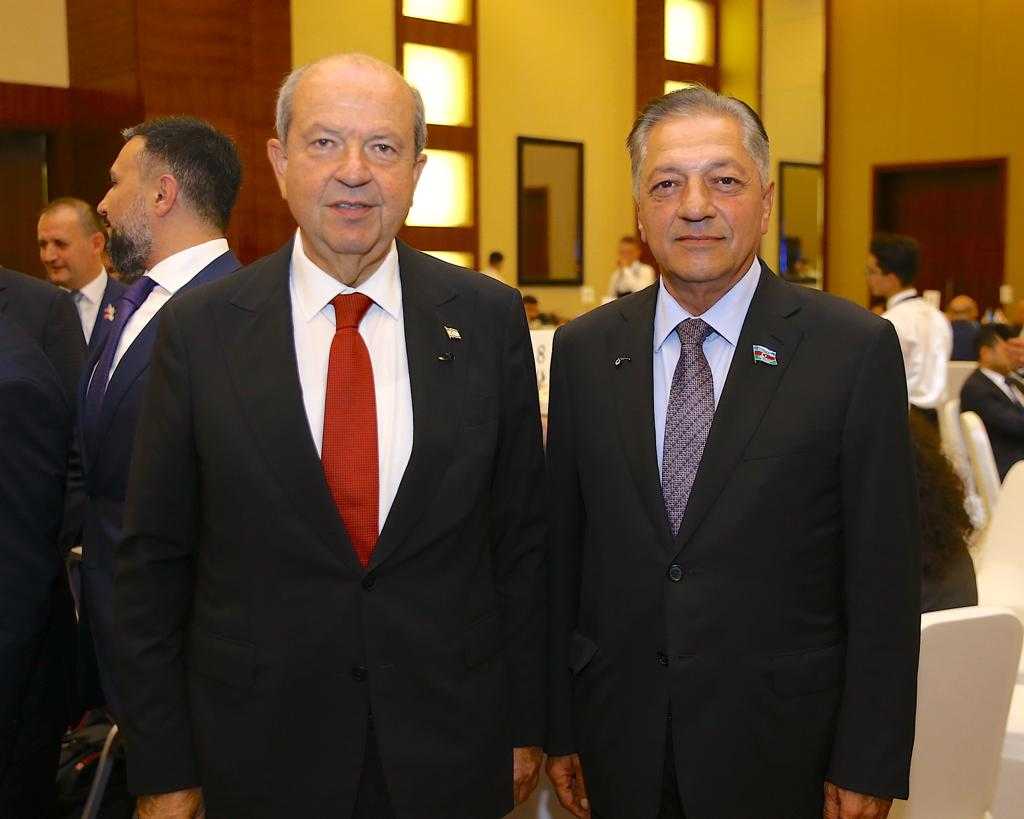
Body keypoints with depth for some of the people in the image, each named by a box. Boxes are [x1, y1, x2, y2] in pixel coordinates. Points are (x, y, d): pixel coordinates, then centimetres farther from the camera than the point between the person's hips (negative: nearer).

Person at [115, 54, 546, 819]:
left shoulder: (490, 318, -5)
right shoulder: (199, 330, -6)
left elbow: (522, 534, 0)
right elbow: (154, 560, -2)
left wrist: (525, 724, 3)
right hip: (262, 753, 0)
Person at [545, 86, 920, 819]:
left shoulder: (857, 349, -9)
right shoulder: (584, 350, 0)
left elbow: (886, 575, -7)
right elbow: (560, 551, 3)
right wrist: (558, 727, 4)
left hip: (782, 748, -2)